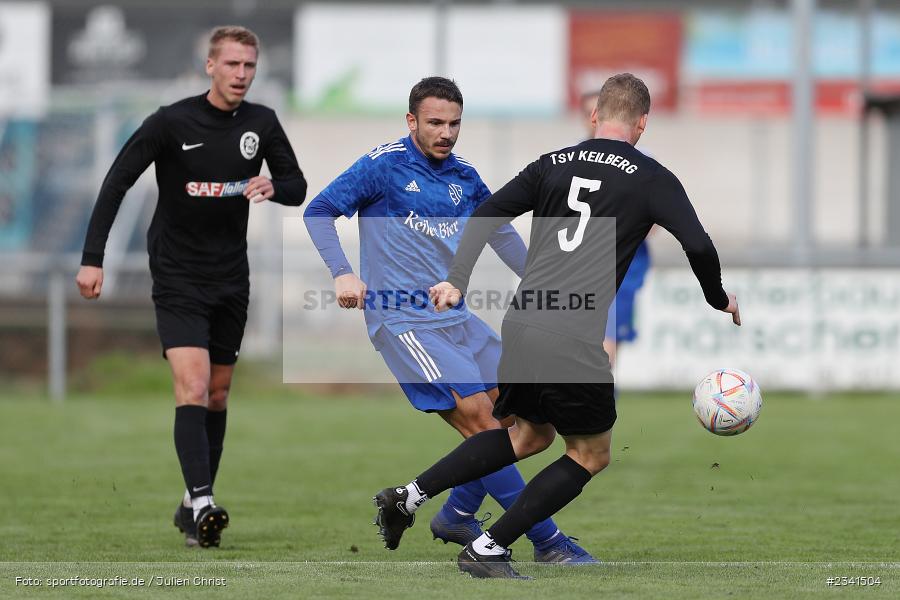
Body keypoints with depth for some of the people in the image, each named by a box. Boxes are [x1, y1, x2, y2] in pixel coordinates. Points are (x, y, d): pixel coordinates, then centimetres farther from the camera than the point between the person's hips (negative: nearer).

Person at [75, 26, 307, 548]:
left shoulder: (262, 124, 1)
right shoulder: (172, 122, -12)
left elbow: (297, 187, 9)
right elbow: (118, 182, -8)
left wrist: (273, 187, -16)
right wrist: (93, 259, -14)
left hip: (231, 279, 5)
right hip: (178, 277, -5)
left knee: (217, 394, 10)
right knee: (192, 387, -19)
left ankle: (193, 505, 22)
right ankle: (202, 506, -29)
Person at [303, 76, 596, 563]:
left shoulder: (464, 178, 11)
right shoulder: (384, 166, -7)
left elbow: (500, 233, 26)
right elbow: (318, 212, -8)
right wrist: (342, 273, -22)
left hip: (453, 317, 8)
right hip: (402, 319, -8)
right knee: (479, 417, -15)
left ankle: (457, 515, 21)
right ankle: (546, 541, -13)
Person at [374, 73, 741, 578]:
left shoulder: (553, 165, 14)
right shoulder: (652, 179, 1)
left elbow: (485, 217, 8)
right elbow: (698, 246, -7)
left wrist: (457, 281, 9)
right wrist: (720, 302, 9)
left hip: (521, 324, 6)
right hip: (576, 341, -6)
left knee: (531, 434, 27)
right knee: (591, 455, 14)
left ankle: (412, 495, 16)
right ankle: (489, 548, 4)